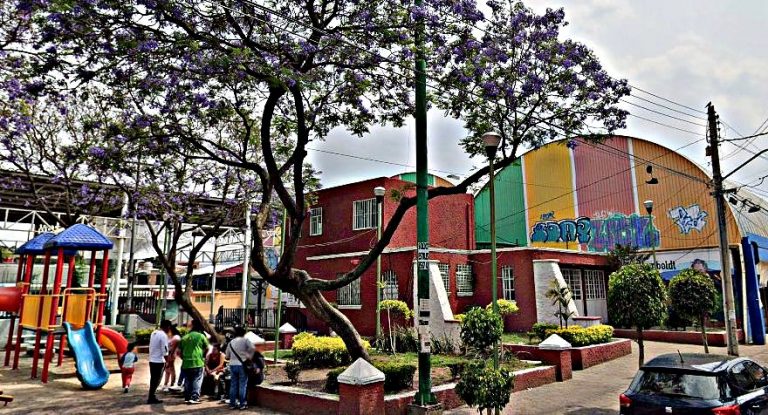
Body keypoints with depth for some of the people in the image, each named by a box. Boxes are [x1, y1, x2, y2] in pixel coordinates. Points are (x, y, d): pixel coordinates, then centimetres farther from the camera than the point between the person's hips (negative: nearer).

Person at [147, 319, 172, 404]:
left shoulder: (154, 333, 11)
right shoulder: (163, 335, -17)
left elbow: (151, 346, 17)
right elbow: (165, 351, -18)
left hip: (152, 360, 9)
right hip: (159, 361, -9)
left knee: (153, 379, 16)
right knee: (157, 380, -1)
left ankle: (152, 397, 23)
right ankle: (151, 398, 2)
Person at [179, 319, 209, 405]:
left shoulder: (184, 337, 10)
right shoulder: (201, 336, -3)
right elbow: (207, 348, 6)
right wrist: (203, 356, 23)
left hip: (186, 363, 5)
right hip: (197, 362, -4)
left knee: (187, 381, 14)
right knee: (197, 380, 0)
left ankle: (187, 398, 17)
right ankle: (194, 397, -7)